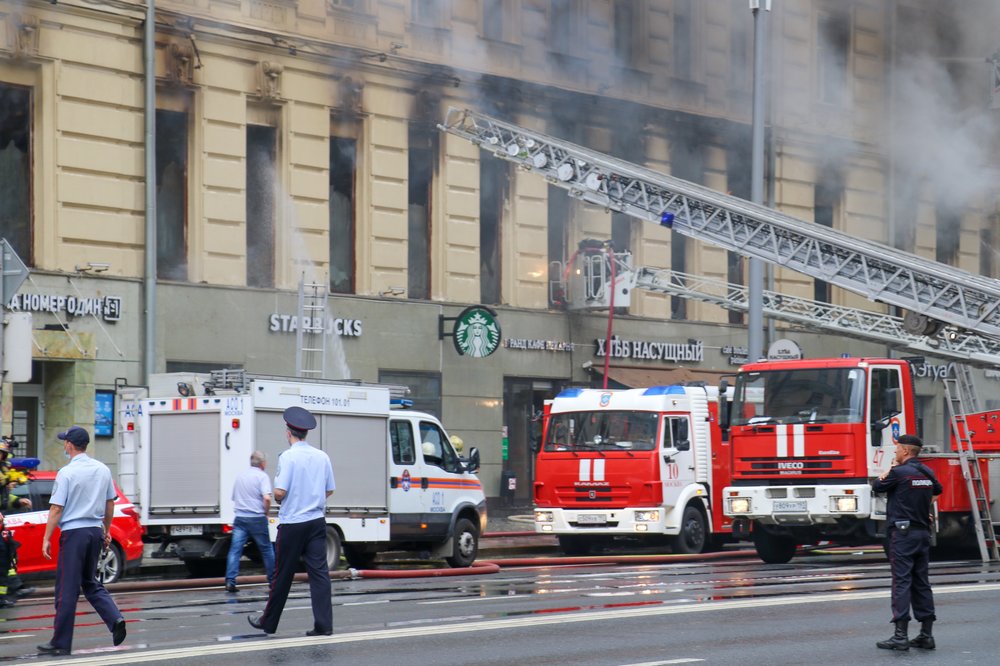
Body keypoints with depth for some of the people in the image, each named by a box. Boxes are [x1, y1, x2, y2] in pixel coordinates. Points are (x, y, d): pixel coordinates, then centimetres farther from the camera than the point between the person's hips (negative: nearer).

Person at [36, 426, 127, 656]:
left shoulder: (67, 473, -11)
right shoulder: (103, 469, 7)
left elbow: (56, 509, -12)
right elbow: (110, 504, 13)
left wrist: (46, 538, -7)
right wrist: (106, 531, 24)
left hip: (74, 533, -6)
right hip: (95, 530, 6)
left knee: (67, 589, -2)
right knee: (91, 583, 18)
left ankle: (61, 642, 2)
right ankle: (115, 619, -3)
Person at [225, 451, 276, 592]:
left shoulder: (240, 475, 15)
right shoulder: (262, 476, -6)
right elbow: (267, 498, -19)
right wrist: (265, 513, -4)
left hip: (240, 517, 4)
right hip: (256, 518, -4)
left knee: (235, 549, -1)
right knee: (266, 549, 10)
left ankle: (230, 581, -13)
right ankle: (273, 580, 19)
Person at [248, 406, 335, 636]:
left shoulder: (288, 457, -12)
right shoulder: (322, 457, 5)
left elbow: (279, 492, -17)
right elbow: (329, 490, 12)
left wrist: (276, 482, 4)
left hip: (292, 523, -4)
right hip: (317, 521, 4)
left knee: (283, 574, 5)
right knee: (319, 571, 1)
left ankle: (268, 622, 18)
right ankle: (323, 624, -7)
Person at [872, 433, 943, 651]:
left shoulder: (900, 473, -13)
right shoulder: (928, 473, 10)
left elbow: (877, 486, 1)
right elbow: (937, 490, 31)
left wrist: (891, 468, 10)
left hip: (903, 533, -7)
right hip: (923, 532, 7)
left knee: (902, 582, -8)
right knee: (922, 582, 11)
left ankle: (900, 636, -13)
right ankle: (926, 635, 11)